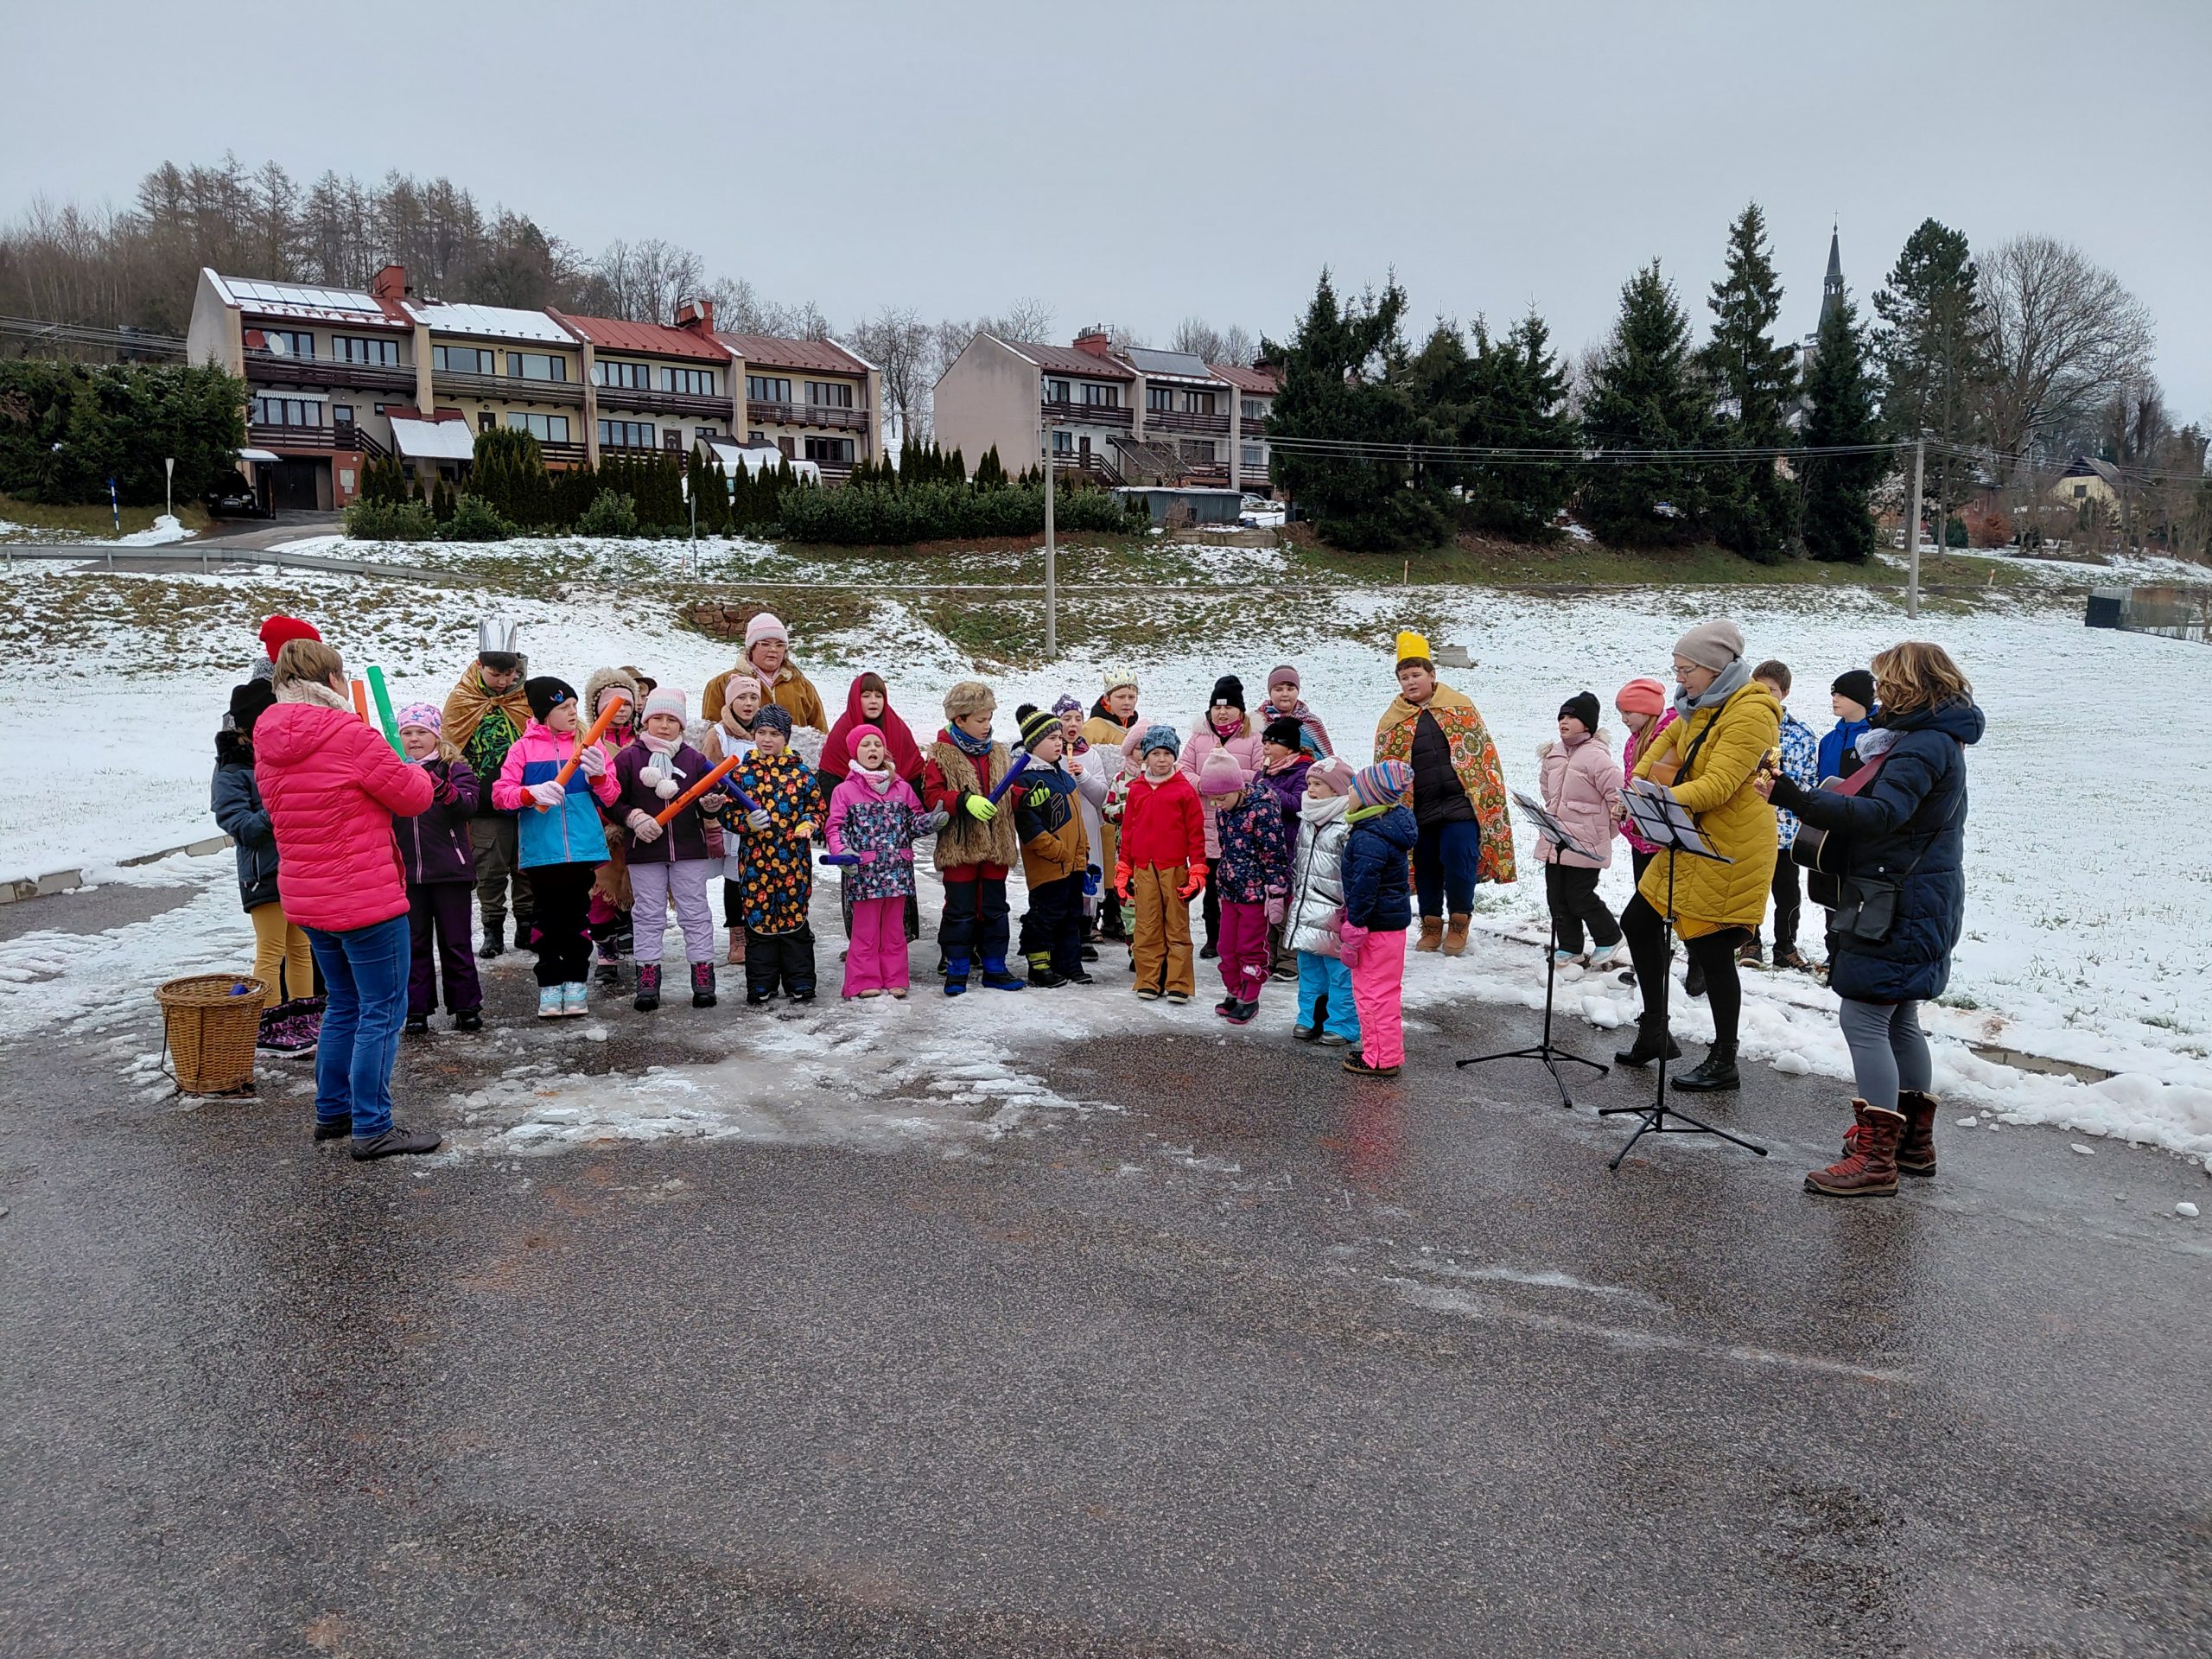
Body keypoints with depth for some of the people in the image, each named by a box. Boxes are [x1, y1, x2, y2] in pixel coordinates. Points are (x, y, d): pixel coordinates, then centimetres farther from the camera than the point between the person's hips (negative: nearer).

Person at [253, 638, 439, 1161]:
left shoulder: (267, 745, 5)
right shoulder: (349, 735, -19)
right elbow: (413, 798, -9)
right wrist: (417, 772, 12)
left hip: (306, 897, 8)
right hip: (365, 898, -8)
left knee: (344, 1005, 22)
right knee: (382, 1012, 2)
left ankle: (332, 1112, 31)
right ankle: (372, 1129, 5)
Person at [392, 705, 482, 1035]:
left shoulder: (454, 769, 0)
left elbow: (468, 806, -17)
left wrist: (439, 788, -35)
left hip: (450, 871, -2)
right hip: (406, 872, 3)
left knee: (456, 942, 6)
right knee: (414, 943, 8)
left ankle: (466, 1007, 14)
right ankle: (417, 1010, 15)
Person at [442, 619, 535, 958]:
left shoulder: (528, 697, 2)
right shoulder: (460, 701, -1)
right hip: (486, 803, -1)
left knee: (528, 866, 8)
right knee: (491, 869, 2)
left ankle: (528, 924, 21)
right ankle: (493, 929, 14)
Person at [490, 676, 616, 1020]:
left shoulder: (589, 744, 5)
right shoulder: (524, 747, 1)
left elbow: (609, 796, 5)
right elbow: (500, 794, -4)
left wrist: (599, 775, -16)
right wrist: (531, 793, -22)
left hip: (582, 847, 1)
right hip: (541, 850, -1)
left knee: (576, 915, 7)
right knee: (549, 918, 6)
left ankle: (575, 982, 16)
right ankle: (549, 985, 14)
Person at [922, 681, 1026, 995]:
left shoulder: (998, 753, 11)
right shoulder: (941, 756, -6)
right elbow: (932, 797, -13)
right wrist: (965, 802, -26)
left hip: (995, 845, 5)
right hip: (959, 848, -5)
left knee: (995, 909, 11)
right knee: (960, 911, 1)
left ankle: (995, 968, 21)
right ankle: (957, 972, 12)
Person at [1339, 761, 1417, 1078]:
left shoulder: (1368, 840, -24)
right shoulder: (1390, 826, 8)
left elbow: (1363, 889, -24)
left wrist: (1353, 932, -18)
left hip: (1377, 926, -10)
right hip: (1393, 919, 10)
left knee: (1374, 991, 0)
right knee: (1383, 990, 19)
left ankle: (1382, 1058, 9)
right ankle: (1384, 1050, 31)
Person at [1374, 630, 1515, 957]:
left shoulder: (1460, 707, 5)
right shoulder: (1392, 722, 7)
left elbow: (1484, 751, 7)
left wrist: (1492, 795, 1)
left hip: (1462, 802, -2)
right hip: (1419, 809, 2)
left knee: (1458, 857, -10)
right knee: (1426, 865, 8)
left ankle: (1459, 922, 10)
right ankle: (1431, 924, 25)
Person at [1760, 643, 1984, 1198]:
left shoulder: (1922, 746, -17)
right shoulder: (1933, 740, 17)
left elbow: (1882, 814, -32)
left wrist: (1797, 799, -41)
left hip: (1899, 911, -11)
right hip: (1916, 907, 11)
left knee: (1863, 1021, -10)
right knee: (1898, 1023, 18)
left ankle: (1874, 1158, -9)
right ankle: (1914, 1141, 29)